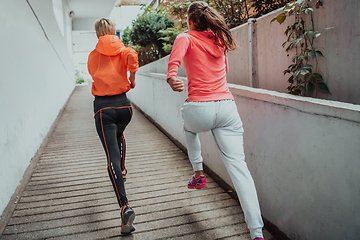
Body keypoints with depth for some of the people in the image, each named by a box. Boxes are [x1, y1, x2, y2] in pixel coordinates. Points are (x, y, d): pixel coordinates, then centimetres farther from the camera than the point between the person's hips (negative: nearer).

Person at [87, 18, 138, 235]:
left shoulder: (93, 56, 9)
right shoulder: (123, 50, 5)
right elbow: (132, 55, -18)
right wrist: (132, 77, -4)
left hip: (103, 107, -2)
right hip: (123, 105, 2)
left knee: (112, 157, -10)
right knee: (119, 135, 36)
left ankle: (125, 206, -22)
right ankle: (122, 170, 49)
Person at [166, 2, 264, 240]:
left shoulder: (187, 37, 7)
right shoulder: (219, 40, 20)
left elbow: (178, 51, -18)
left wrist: (171, 76, -34)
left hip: (199, 108, -3)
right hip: (227, 107, 3)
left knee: (189, 128, 36)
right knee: (238, 166, -2)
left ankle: (199, 175, 35)